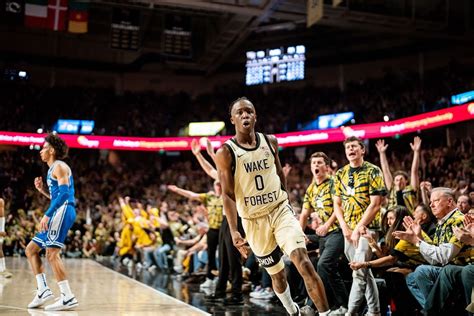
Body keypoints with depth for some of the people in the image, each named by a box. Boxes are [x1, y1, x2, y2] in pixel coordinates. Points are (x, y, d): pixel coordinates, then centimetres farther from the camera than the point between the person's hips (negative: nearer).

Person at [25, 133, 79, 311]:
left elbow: (64, 193, -19)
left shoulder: (59, 166, -5)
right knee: (31, 249, 11)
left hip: (63, 211, -10)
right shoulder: (52, 170, 25)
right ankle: (43, 290, 6)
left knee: (52, 253, -16)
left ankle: (68, 298, -16)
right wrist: (42, 190, 17)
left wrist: (47, 215, -23)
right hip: (58, 214, 10)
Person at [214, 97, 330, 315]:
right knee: (277, 274, 12)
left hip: (281, 210, 2)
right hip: (253, 220, -1)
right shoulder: (225, 153, -10)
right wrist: (234, 231, -19)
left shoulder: (270, 141, 2)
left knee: (303, 262, -17)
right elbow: (228, 195, -11)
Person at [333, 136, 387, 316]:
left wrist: (358, 228, -15)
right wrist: (345, 228, -3)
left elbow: (375, 204, -11)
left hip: (367, 228, -5)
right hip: (348, 230, 6)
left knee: (359, 272, -13)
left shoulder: (373, 171, -5)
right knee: (365, 271, 14)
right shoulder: (340, 174, 10)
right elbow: (337, 204, 11)